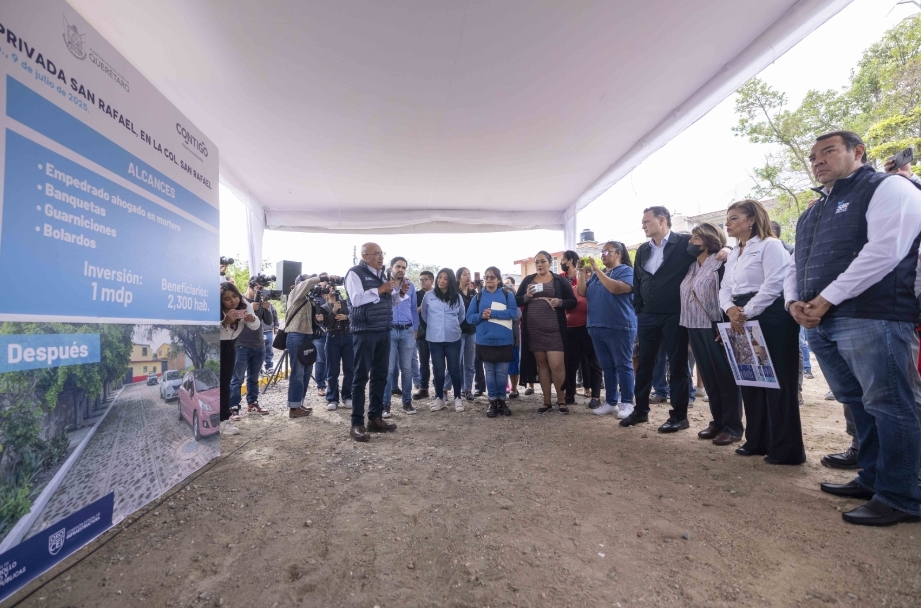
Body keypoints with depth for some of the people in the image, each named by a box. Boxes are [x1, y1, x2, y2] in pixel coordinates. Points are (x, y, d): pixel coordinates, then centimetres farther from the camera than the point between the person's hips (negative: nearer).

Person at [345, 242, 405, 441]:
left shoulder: (382, 274, 16)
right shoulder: (355, 273, -6)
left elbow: (390, 301, 18)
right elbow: (356, 299, -19)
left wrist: (401, 292, 0)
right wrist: (379, 290, -16)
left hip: (384, 331, 7)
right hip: (364, 332, -7)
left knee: (380, 375, 11)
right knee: (361, 376, -1)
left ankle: (375, 418, 22)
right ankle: (357, 423, 7)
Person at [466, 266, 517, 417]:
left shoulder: (507, 295, 3)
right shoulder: (478, 297, 7)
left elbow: (513, 312, -11)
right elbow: (469, 317, 3)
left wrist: (492, 313, -17)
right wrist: (481, 316, -17)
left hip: (504, 341, -1)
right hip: (485, 341, 1)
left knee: (502, 373, 7)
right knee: (489, 372, 9)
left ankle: (502, 401, 22)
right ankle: (492, 403, 19)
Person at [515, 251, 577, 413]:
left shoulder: (560, 280, 5)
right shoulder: (527, 280, 10)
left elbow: (573, 302, 4)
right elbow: (516, 301, 9)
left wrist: (560, 302, -15)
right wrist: (526, 297, -12)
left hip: (554, 329, -2)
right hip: (533, 330, 3)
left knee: (556, 365, -7)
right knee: (541, 364, 9)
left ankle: (561, 400, 14)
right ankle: (546, 401, 19)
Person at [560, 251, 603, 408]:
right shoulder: (561, 279, 10)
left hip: (587, 325, -3)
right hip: (570, 327, 3)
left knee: (592, 361, 5)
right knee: (569, 362, 8)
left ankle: (596, 396, 12)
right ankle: (569, 394, 18)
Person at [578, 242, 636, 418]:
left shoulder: (626, 270, -3)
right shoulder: (596, 274, 18)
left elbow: (615, 288, -21)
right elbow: (582, 292, 11)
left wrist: (597, 270, -16)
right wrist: (583, 273, -1)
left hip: (619, 327, -7)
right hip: (597, 327, 7)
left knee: (623, 366, 0)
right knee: (607, 367, 10)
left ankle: (627, 403, 8)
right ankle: (611, 402, 17)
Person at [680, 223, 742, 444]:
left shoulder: (720, 265, -8)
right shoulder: (692, 267, 14)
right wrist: (687, 327, 13)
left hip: (715, 329, -7)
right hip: (695, 329, 7)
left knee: (726, 377, 2)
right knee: (709, 378, 12)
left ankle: (732, 426, 12)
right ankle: (718, 421, 23)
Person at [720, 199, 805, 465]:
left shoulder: (770, 245, -6)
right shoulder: (733, 253, 19)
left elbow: (774, 285, -17)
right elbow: (726, 288, 13)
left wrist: (745, 313, -17)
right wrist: (730, 309, -7)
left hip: (770, 318, -8)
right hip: (743, 321, 8)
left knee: (777, 383, -3)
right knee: (750, 381, 11)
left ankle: (787, 449, 8)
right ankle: (758, 441, 23)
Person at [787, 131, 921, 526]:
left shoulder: (887, 187, 0)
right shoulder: (812, 213, 23)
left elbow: (884, 251, -14)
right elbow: (796, 265, 20)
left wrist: (827, 298, -16)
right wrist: (794, 301, 0)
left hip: (869, 317, -8)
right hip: (820, 323, 8)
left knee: (886, 407, -2)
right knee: (858, 405, 15)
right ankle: (872, 479, 27)